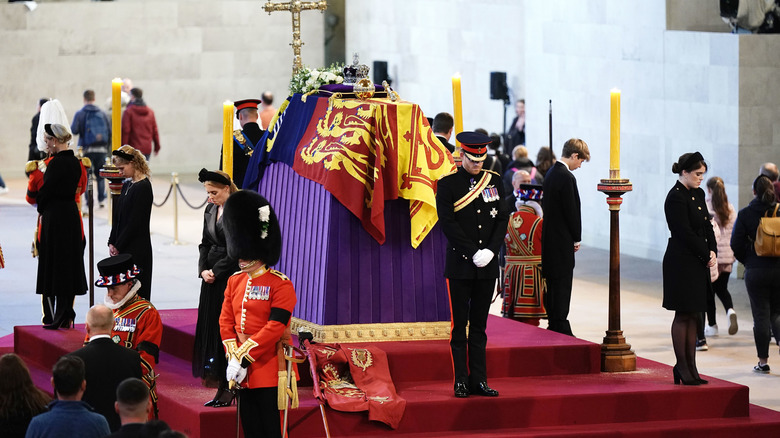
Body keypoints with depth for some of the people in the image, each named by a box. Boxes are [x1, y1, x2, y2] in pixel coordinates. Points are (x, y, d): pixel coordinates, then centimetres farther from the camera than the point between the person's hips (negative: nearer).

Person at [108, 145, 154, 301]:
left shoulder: (143, 187, -14)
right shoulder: (126, 185, 12)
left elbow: (135, 222, -16)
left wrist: (118, 246, -13)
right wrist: (112, 242, 5)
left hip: (137, 250, -8)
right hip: (122, 248, 8)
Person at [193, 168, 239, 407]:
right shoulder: (210, 211, 12)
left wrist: (216, 271, -12)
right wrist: (203, 269, 1)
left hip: (231, 277, -8)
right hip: (212, 279, 8)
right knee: (210, 329, 6)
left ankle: (229, 389, 0)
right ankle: (221, 387, 11)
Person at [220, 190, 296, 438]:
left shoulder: (281, 285, -9)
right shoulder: (235, 282, 11)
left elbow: (274, 328, -16)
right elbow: (226, 322, 8)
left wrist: (243, 359, -18)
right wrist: (233, 359, -6)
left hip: (270, 372, -6)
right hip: (243, 371, 6)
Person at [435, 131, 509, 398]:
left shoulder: (494, 181, 9)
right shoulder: (448, 184, -3)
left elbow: (502, 219, 6)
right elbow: (448, 224, -9)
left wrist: (491, 251, -9)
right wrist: (473, 253, -15)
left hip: (487, 266, 3)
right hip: (460, 266, -3)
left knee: (479, 326, 8)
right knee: (460, 326, 1)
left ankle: (479, 380, 10)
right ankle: (461, 382, 5)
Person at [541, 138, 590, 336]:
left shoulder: (551, 173, 12)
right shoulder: (566, 177, -17)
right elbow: (571, 210, -17)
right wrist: (576, 238, -4)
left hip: (550, 237, 9)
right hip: (562, 239, -9)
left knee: (553, 283, 13)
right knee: (562, 282, -6)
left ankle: (553, 323, 18)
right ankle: (561, 326, -5)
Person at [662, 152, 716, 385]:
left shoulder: (698, 194, 12)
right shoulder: (676, 198, -14)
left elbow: (707, 225, 13)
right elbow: (685, 233, -17)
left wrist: (712, 251, -2)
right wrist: (707, 256, -12)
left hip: (699, 263, 8)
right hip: (681, 263, -8)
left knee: (694, 315, 9)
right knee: (683, 315, -2)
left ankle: (690, 365, 13)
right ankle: (682, 366, 4)